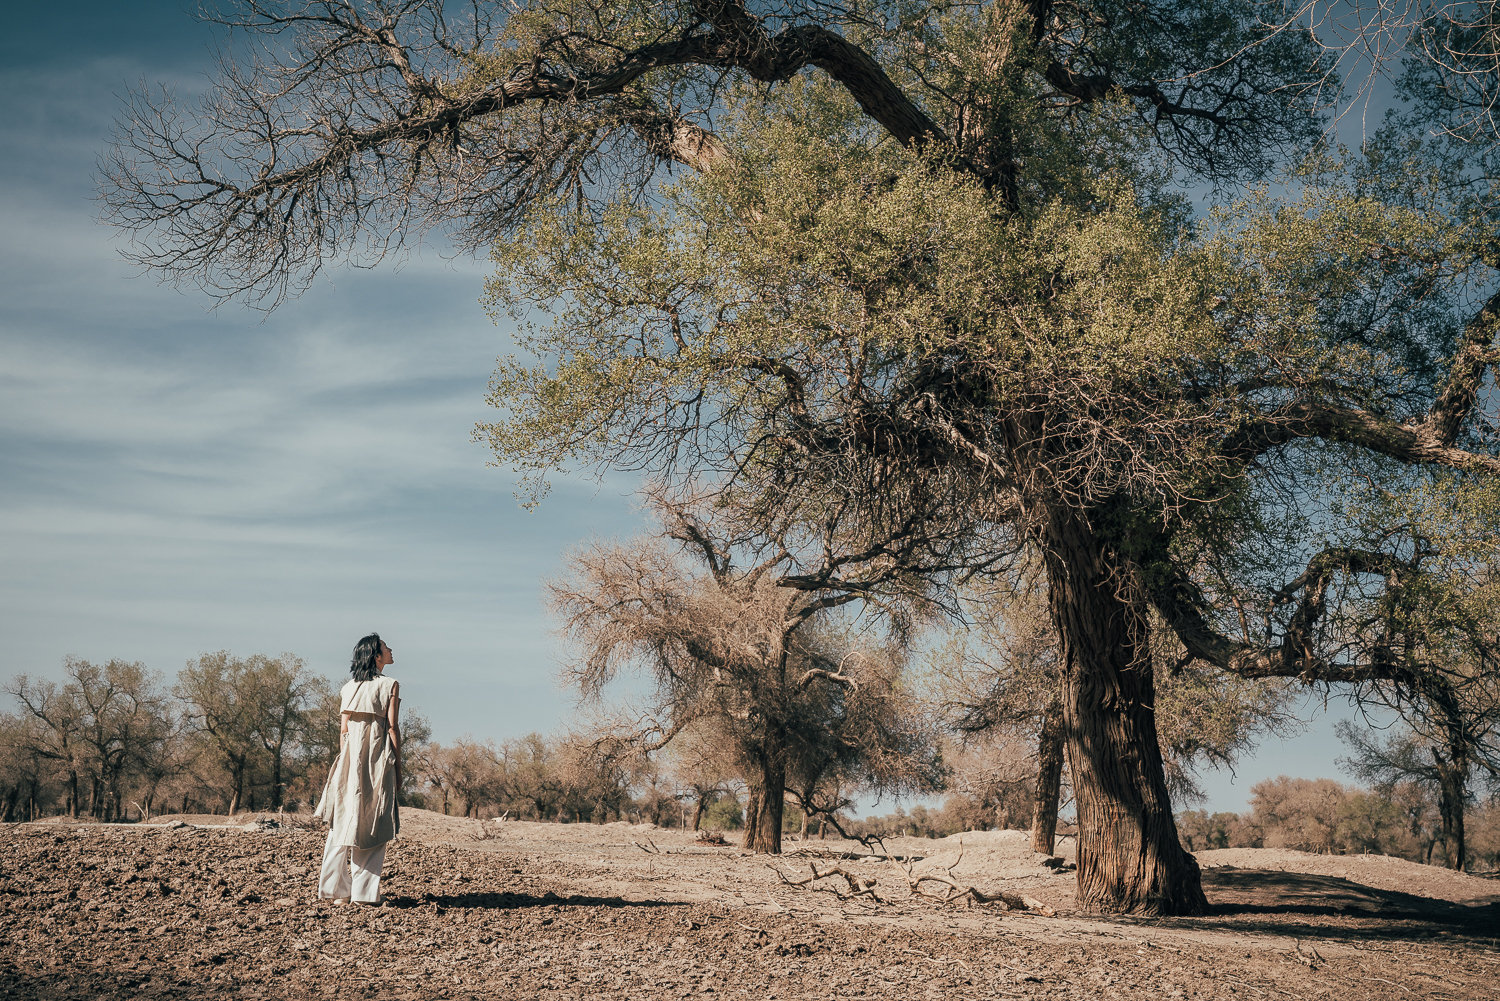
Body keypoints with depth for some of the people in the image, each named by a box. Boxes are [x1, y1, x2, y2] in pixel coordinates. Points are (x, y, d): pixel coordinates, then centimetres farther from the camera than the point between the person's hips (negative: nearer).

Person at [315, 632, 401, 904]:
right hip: (378, 758, -5)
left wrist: (345, 763, 16)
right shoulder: (390, 685, -3)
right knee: (372, 824, -1)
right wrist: (397, 768, -1)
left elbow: (343, 730, 10)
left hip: (350, 758, 5)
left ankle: (334, 887, 6)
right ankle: (364, 891, -3)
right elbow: (393, 728, -6)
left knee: (342, 820, 7)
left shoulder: (348, 688, 11)